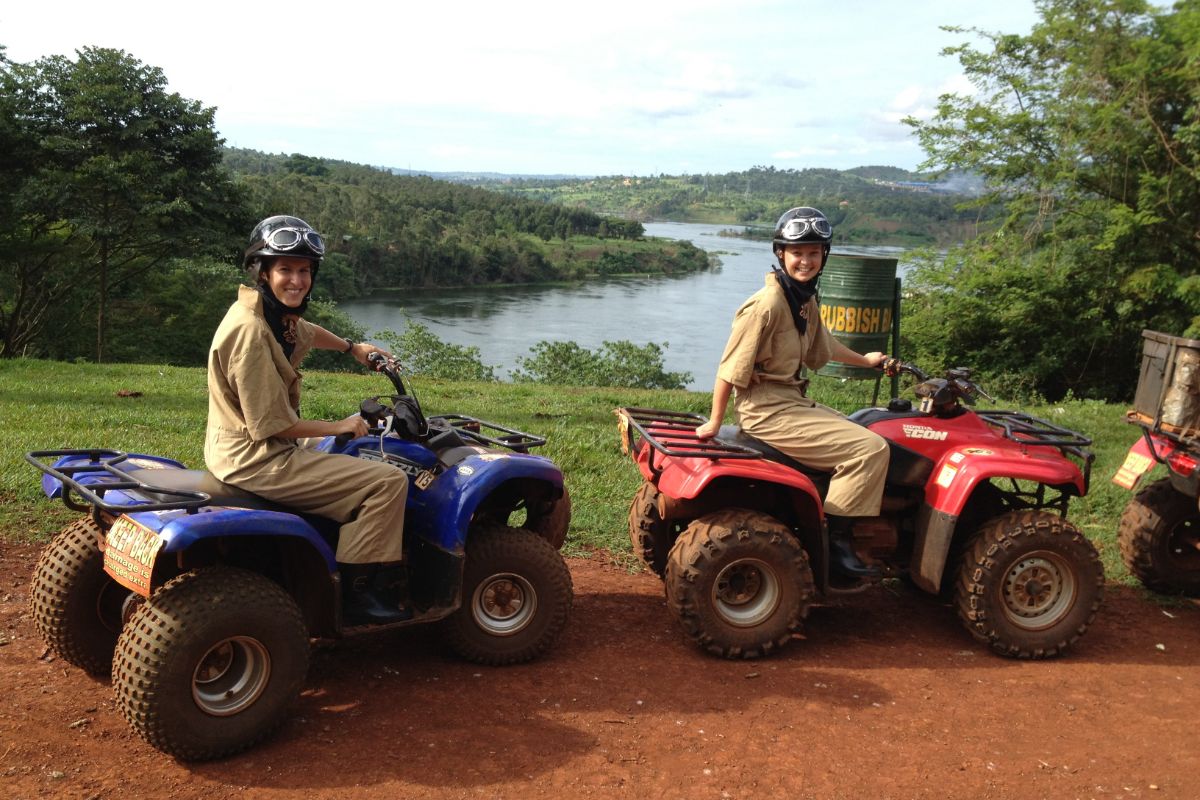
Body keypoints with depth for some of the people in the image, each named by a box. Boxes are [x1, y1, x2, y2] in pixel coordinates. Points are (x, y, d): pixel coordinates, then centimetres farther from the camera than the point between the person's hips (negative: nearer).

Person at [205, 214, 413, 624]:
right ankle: (358, 593, -6)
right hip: (257, 461, -11)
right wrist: (340, 426, -13)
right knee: (388, 482, -14)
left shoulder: (276, 313, 6)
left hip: (242, 449, 11)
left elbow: (305, 332, 34)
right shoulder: (250, 329, -24)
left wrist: (352, 348, 28)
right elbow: (271, 425, -24)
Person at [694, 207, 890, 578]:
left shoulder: (806, 301, 10)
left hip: (792, 401, 10)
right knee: (871, 449, -15)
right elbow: (731, 368, -17)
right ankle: (834, 539, -7)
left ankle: (836, 533, 12)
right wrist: (714, 423, -14)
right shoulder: (767, 304, -19)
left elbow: (820, 345, 30)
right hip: (769, 411, -10)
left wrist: (864, 360, 41)